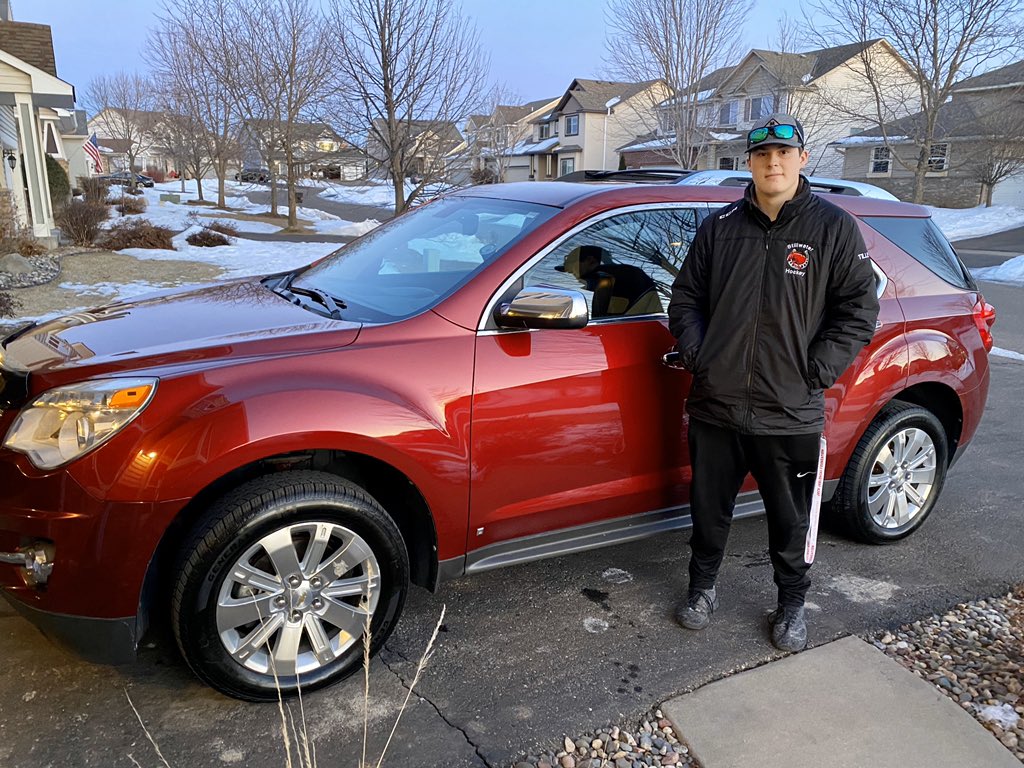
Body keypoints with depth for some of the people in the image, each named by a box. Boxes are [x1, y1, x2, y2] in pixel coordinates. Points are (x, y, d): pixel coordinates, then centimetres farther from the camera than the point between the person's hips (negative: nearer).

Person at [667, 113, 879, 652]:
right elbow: (686, 297, 11)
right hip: (715, 408, 2)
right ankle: (703, 587, 39)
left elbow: (858, 310, -2)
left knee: (791, 520, 14)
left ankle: (792, 604, 37)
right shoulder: (720, 227, 5)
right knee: (709, 510, 16)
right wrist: (696, 355, -2)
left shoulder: (833, 228, -1)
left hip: (790, 415, -2)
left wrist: (814, 373, -10)